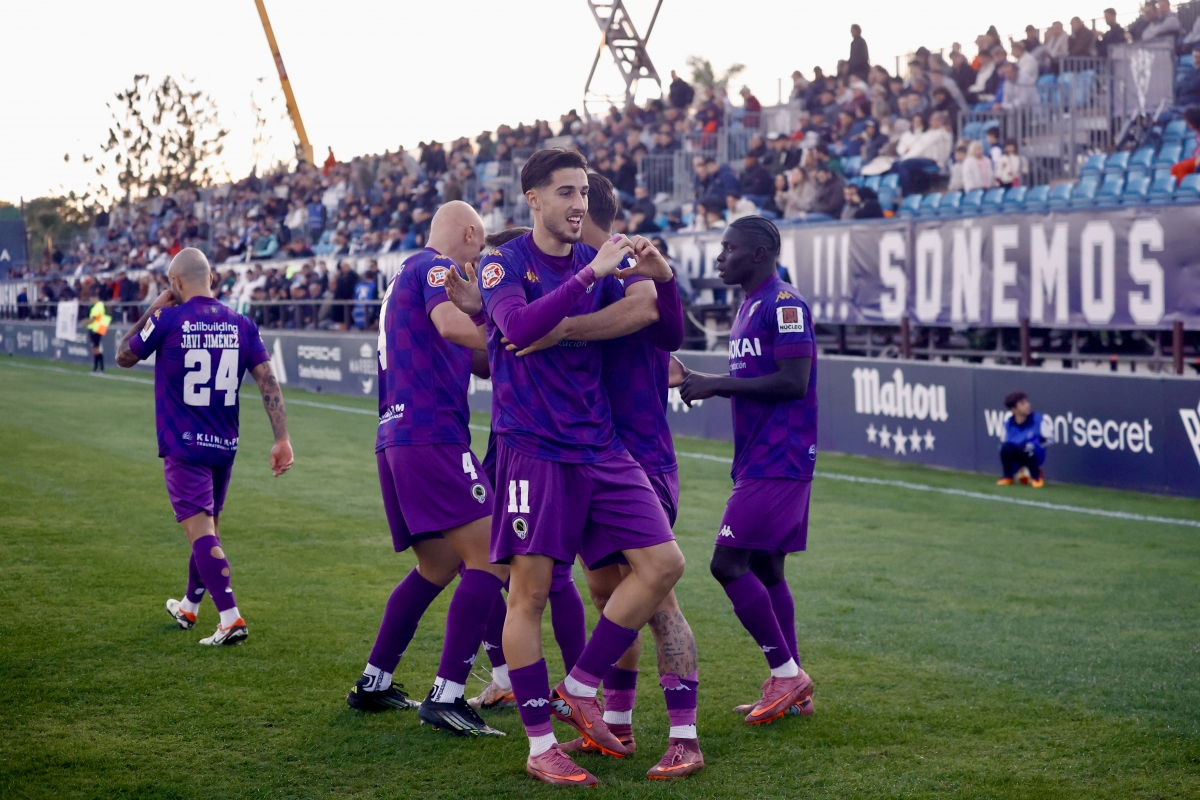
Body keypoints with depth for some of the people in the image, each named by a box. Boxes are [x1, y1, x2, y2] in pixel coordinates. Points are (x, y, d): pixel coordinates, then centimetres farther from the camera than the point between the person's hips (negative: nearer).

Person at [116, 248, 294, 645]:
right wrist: (281, 438, -4)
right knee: (208, 525, 19)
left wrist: (152, 310, 12)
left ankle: (231, 618, -21)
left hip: (182, 445, -5)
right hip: (225, 447, 5)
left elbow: (124, 357, 6)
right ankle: (188, 607, 38)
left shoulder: (167, 320, -10)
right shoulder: (241, 325, 1)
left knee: (200, 529, -8)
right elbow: (268, 381, -4)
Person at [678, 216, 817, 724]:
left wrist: (717, 384, -17)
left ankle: (786, 672, -3)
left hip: (778, 462, -10)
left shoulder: (784, 305, -13)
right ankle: (794, 691, 17)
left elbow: (793, 382, -21)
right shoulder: (749, 307, 18)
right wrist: (709, 385, 8)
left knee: (729, 563, -12)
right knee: (765, 569, 11)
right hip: (760, 461, 10)